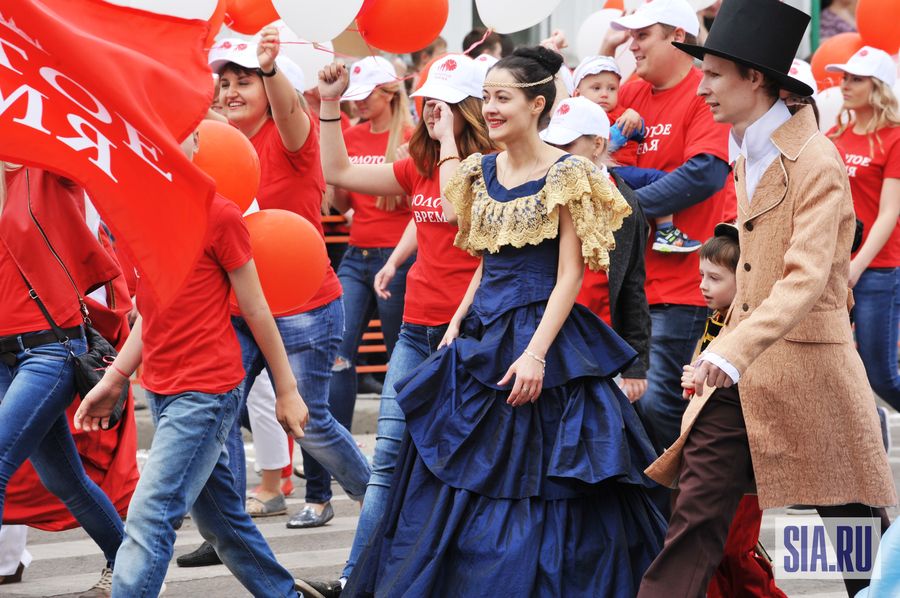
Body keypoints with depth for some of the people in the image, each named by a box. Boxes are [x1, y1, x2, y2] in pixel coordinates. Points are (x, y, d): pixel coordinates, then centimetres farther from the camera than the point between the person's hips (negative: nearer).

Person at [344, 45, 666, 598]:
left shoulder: (567, 174, -9)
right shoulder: (483, 171, 10)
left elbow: (570, 276, -12)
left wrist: (536, 353, -20)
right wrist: (456, 327, 7)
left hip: (542, 334, -7)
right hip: (483, 335, 7)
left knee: (541, 485, -4)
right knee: (465, 482, 9)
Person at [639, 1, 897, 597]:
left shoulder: (815, 159, -15)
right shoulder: (748, 160, 12)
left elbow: (806, 277, -26)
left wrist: (733, 351, -37)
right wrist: (724, 349, 15)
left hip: (807, 367, -7)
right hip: (740, 371, 7)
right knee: (695, 517, -1)